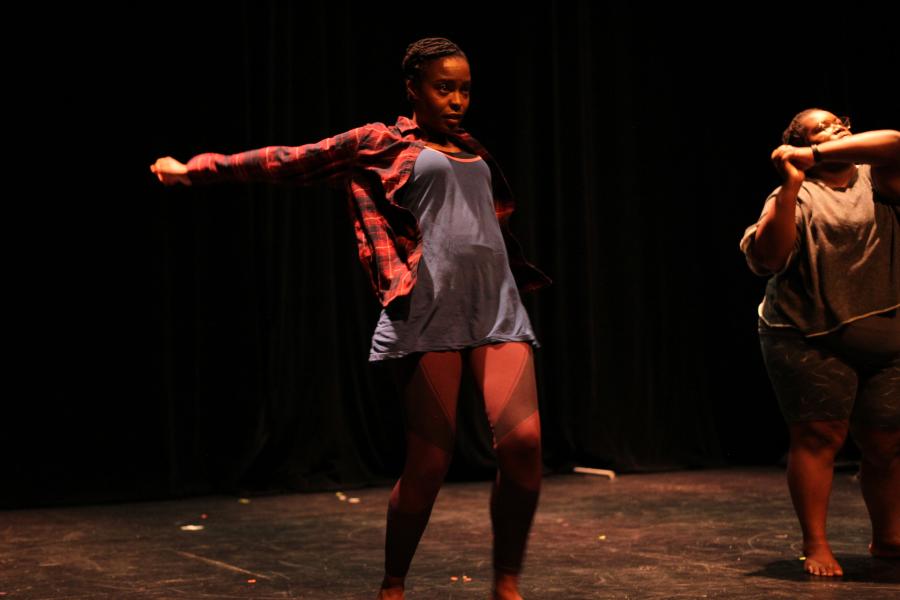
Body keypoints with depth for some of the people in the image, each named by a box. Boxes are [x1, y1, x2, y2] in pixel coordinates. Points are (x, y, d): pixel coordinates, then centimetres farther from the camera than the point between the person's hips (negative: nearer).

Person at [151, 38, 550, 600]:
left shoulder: (472, 151, 21)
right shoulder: (380, 143, 7)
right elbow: (293, 160, 7)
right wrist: (197, 169, 6)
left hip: (498, 308, 5)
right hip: (430, 316, -5)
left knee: (523, 442, -11)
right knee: (429, 460, -5)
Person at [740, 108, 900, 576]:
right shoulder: (798, 197, 2)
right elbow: (766, 257, -13)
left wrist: (817, 155, -12)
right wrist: (790, 185, -17)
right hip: (812, 341, -3)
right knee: (818, 436, -7)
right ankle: (815, 545, 0)